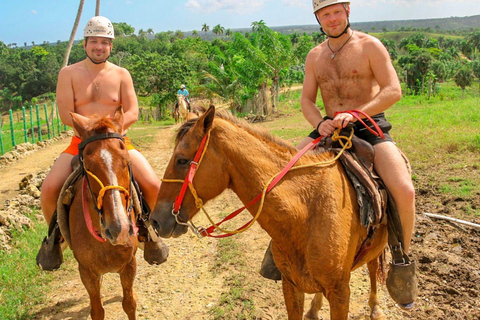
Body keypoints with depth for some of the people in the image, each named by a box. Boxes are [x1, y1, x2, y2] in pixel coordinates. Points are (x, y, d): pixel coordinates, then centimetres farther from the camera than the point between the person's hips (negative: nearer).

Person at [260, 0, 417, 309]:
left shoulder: (370, 46, -2)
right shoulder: (315, 56, 11)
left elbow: (393, 91, -10)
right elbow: (306, 100, 9)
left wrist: (355, 113, -24)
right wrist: (319, 124, -13)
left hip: (370, 127, -4)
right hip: (329, 130, 4)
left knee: (404, 190, -25)